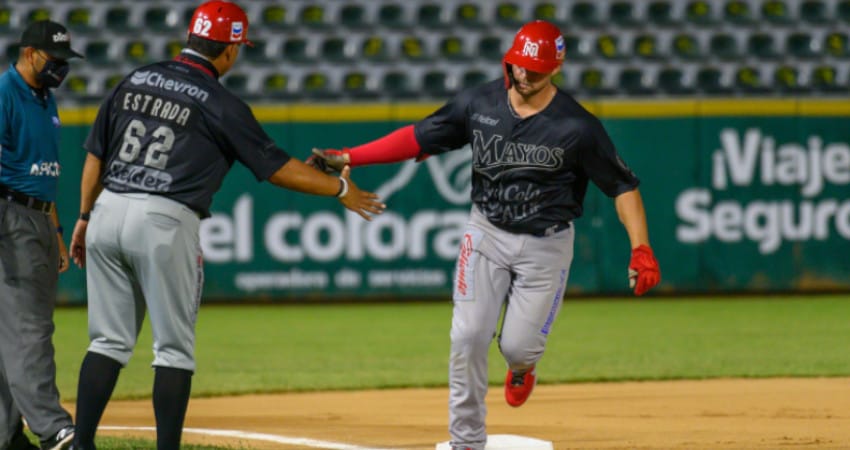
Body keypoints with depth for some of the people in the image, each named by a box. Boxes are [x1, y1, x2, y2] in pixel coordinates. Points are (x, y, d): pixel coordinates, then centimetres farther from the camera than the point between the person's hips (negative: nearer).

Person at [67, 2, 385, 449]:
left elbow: (95, 156, 13)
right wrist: (340, 188, 10)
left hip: (108, 211, 5)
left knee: (109, 341, 11)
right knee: (174, 348, 3)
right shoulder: (220, 104, -4)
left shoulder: (135, 81, 11)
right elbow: (276, 166, -1)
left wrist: (85, 218, 21)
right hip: (164, 225, -5)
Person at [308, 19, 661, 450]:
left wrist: (640, 249, -24)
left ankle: (521, 367, 35)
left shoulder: (576, 127, -17)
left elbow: (622, 185, -12)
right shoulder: (478, 103, -8)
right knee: (468, 337, -7)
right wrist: (347, 157, -7)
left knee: (518, 345, -5)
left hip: (546, 243, -2)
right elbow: (418, 137, -1)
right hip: (487, 234, 2)